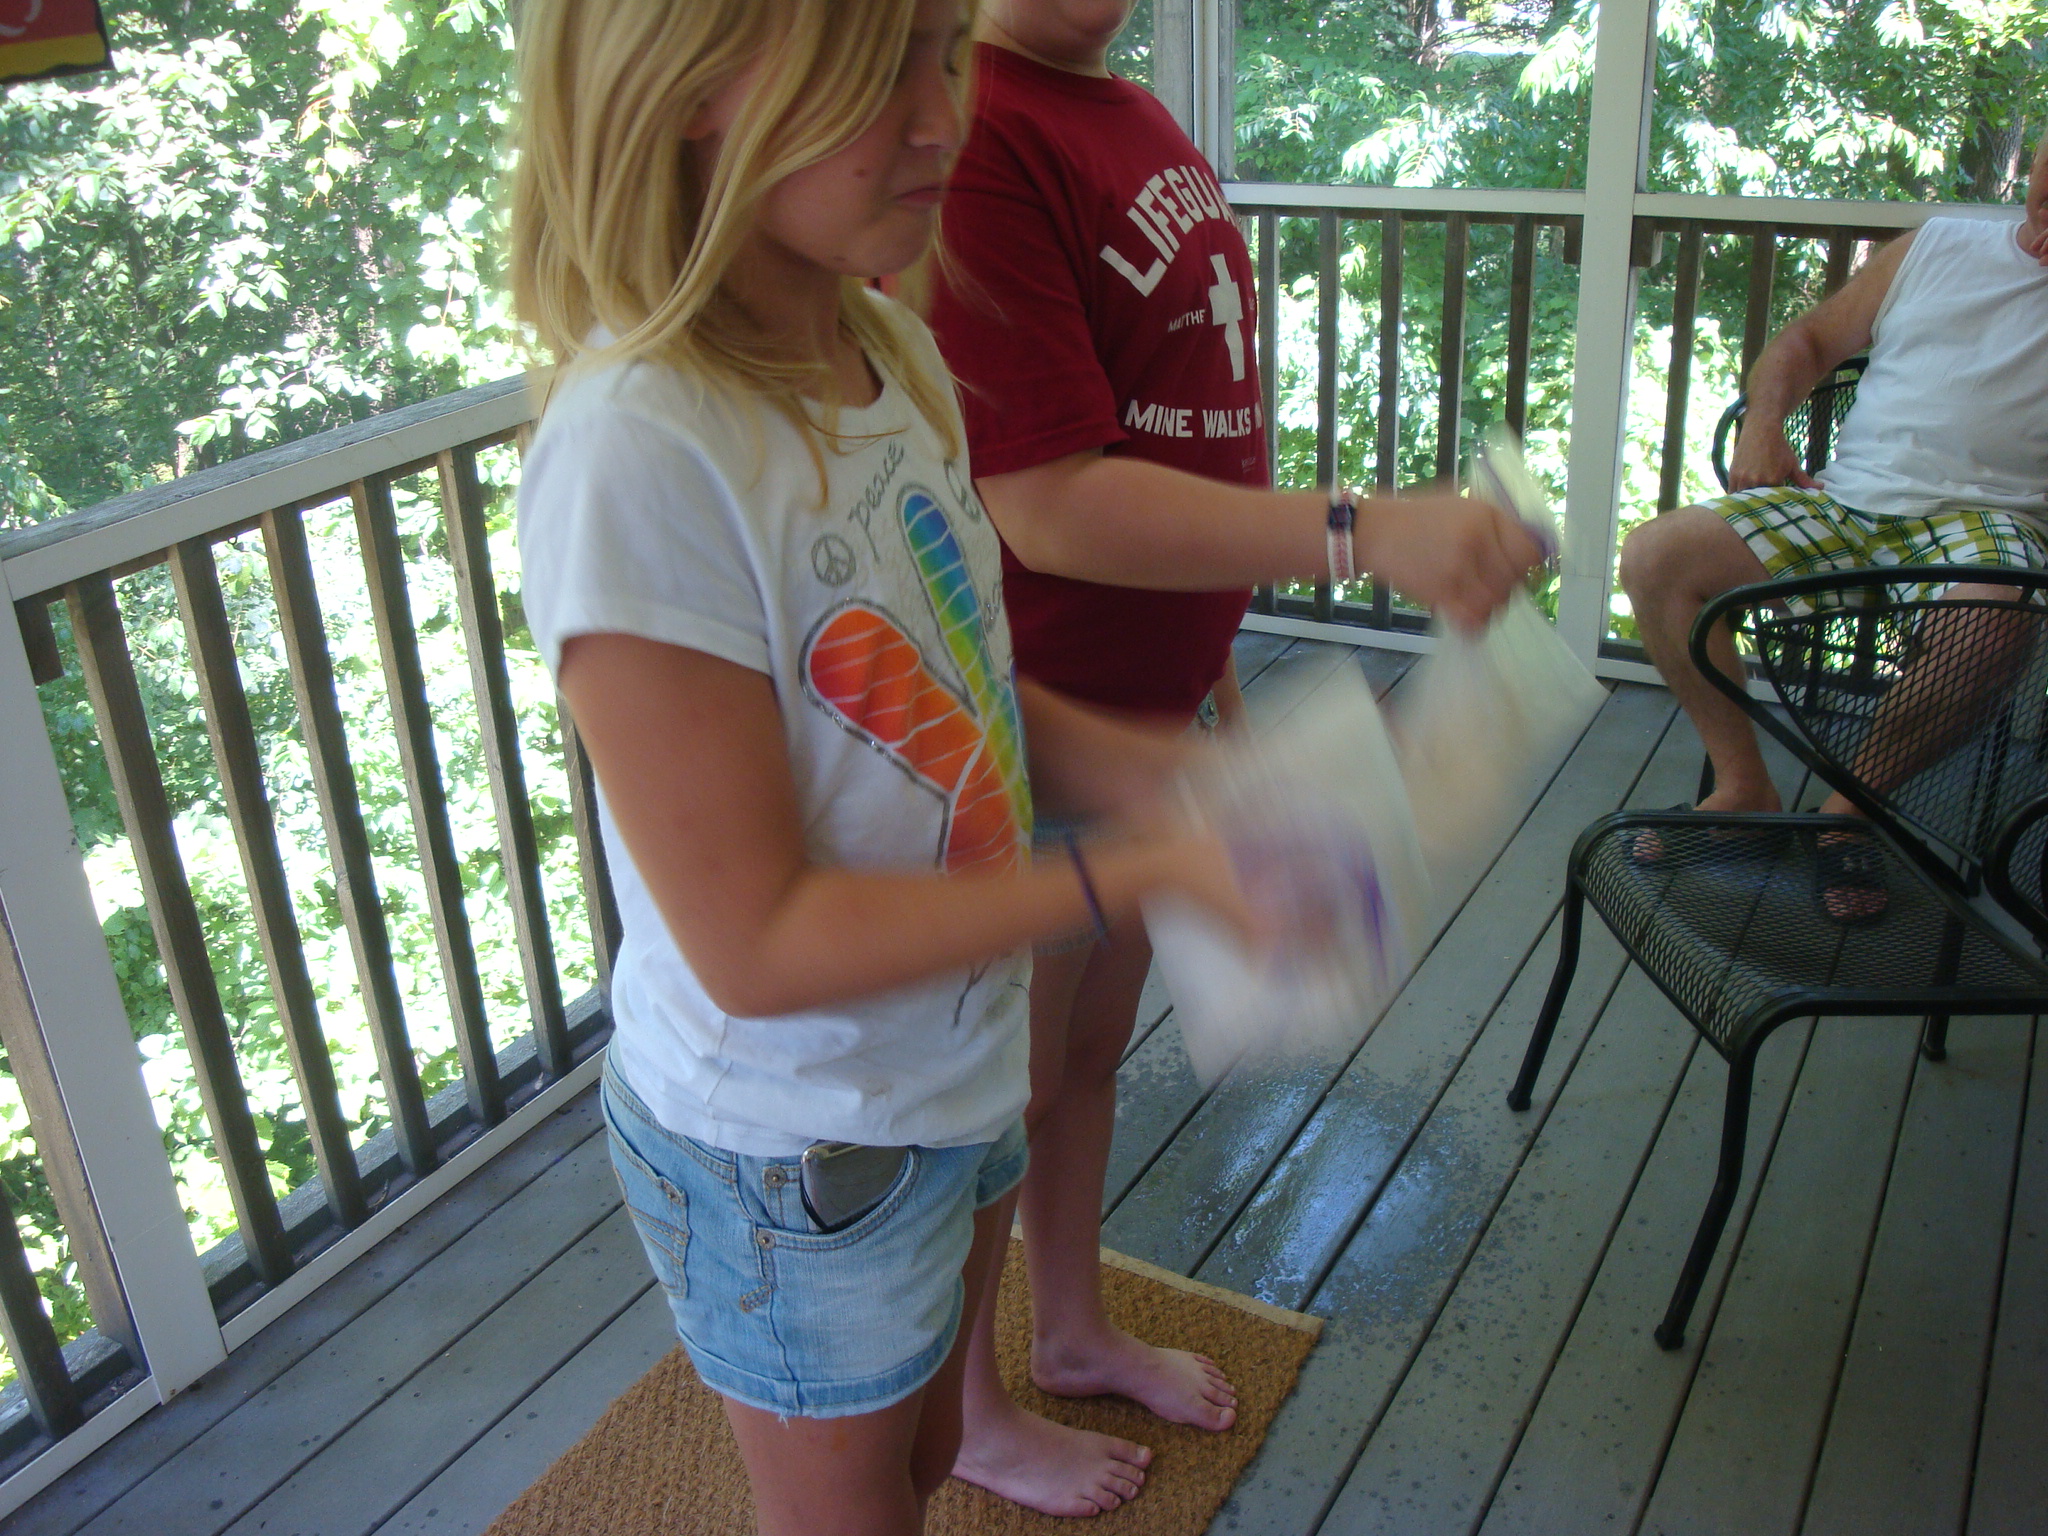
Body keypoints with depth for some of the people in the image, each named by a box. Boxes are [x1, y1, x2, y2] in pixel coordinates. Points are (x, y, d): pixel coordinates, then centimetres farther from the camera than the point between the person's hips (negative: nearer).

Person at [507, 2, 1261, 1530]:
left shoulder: (890, 347, -4)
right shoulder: (638, 453, -30)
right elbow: (756, 945, -27)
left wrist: (1170, 772, -10)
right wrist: (1149, 873, -29)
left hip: (959, 1065, 7)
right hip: (793, 1151, -7)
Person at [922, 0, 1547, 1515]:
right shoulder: (973, 134, -22)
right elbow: (1050, 508, -27)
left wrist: (1208, 668, 20)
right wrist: (1363, 532, -32)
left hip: (1145, 708, 9)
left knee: (1092, 1050, 24)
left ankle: (1077, 1330, 49)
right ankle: (974, 1412, 38)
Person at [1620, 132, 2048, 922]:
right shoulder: (1940, 244, 21)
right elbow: (1810, 338, 23)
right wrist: (1763, 421, 5)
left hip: (1982, 513, -3)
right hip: (1846, 500, 4)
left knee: (1981, 622, -40)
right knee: (1654, 554, -17)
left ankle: (1854, 809, -14)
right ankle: (1744, 785, -7)